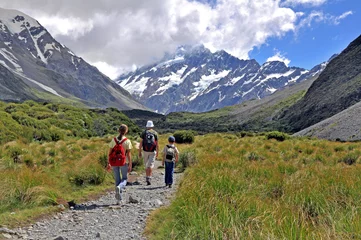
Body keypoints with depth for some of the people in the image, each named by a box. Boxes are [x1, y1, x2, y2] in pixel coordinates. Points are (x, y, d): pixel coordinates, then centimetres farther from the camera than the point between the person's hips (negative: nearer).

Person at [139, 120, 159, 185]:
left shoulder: (144, 133, 1)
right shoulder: (155, 133, 2)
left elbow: (141, 143, -2)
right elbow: (157, 144, 2)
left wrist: (139, 152, 4)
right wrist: (157, 152, 10)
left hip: (145, 151, 1)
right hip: (152, 151, -1)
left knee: (146, 165, 14)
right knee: (151, 165, -2)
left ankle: (147, 177, 21)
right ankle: (149, 178, -15)